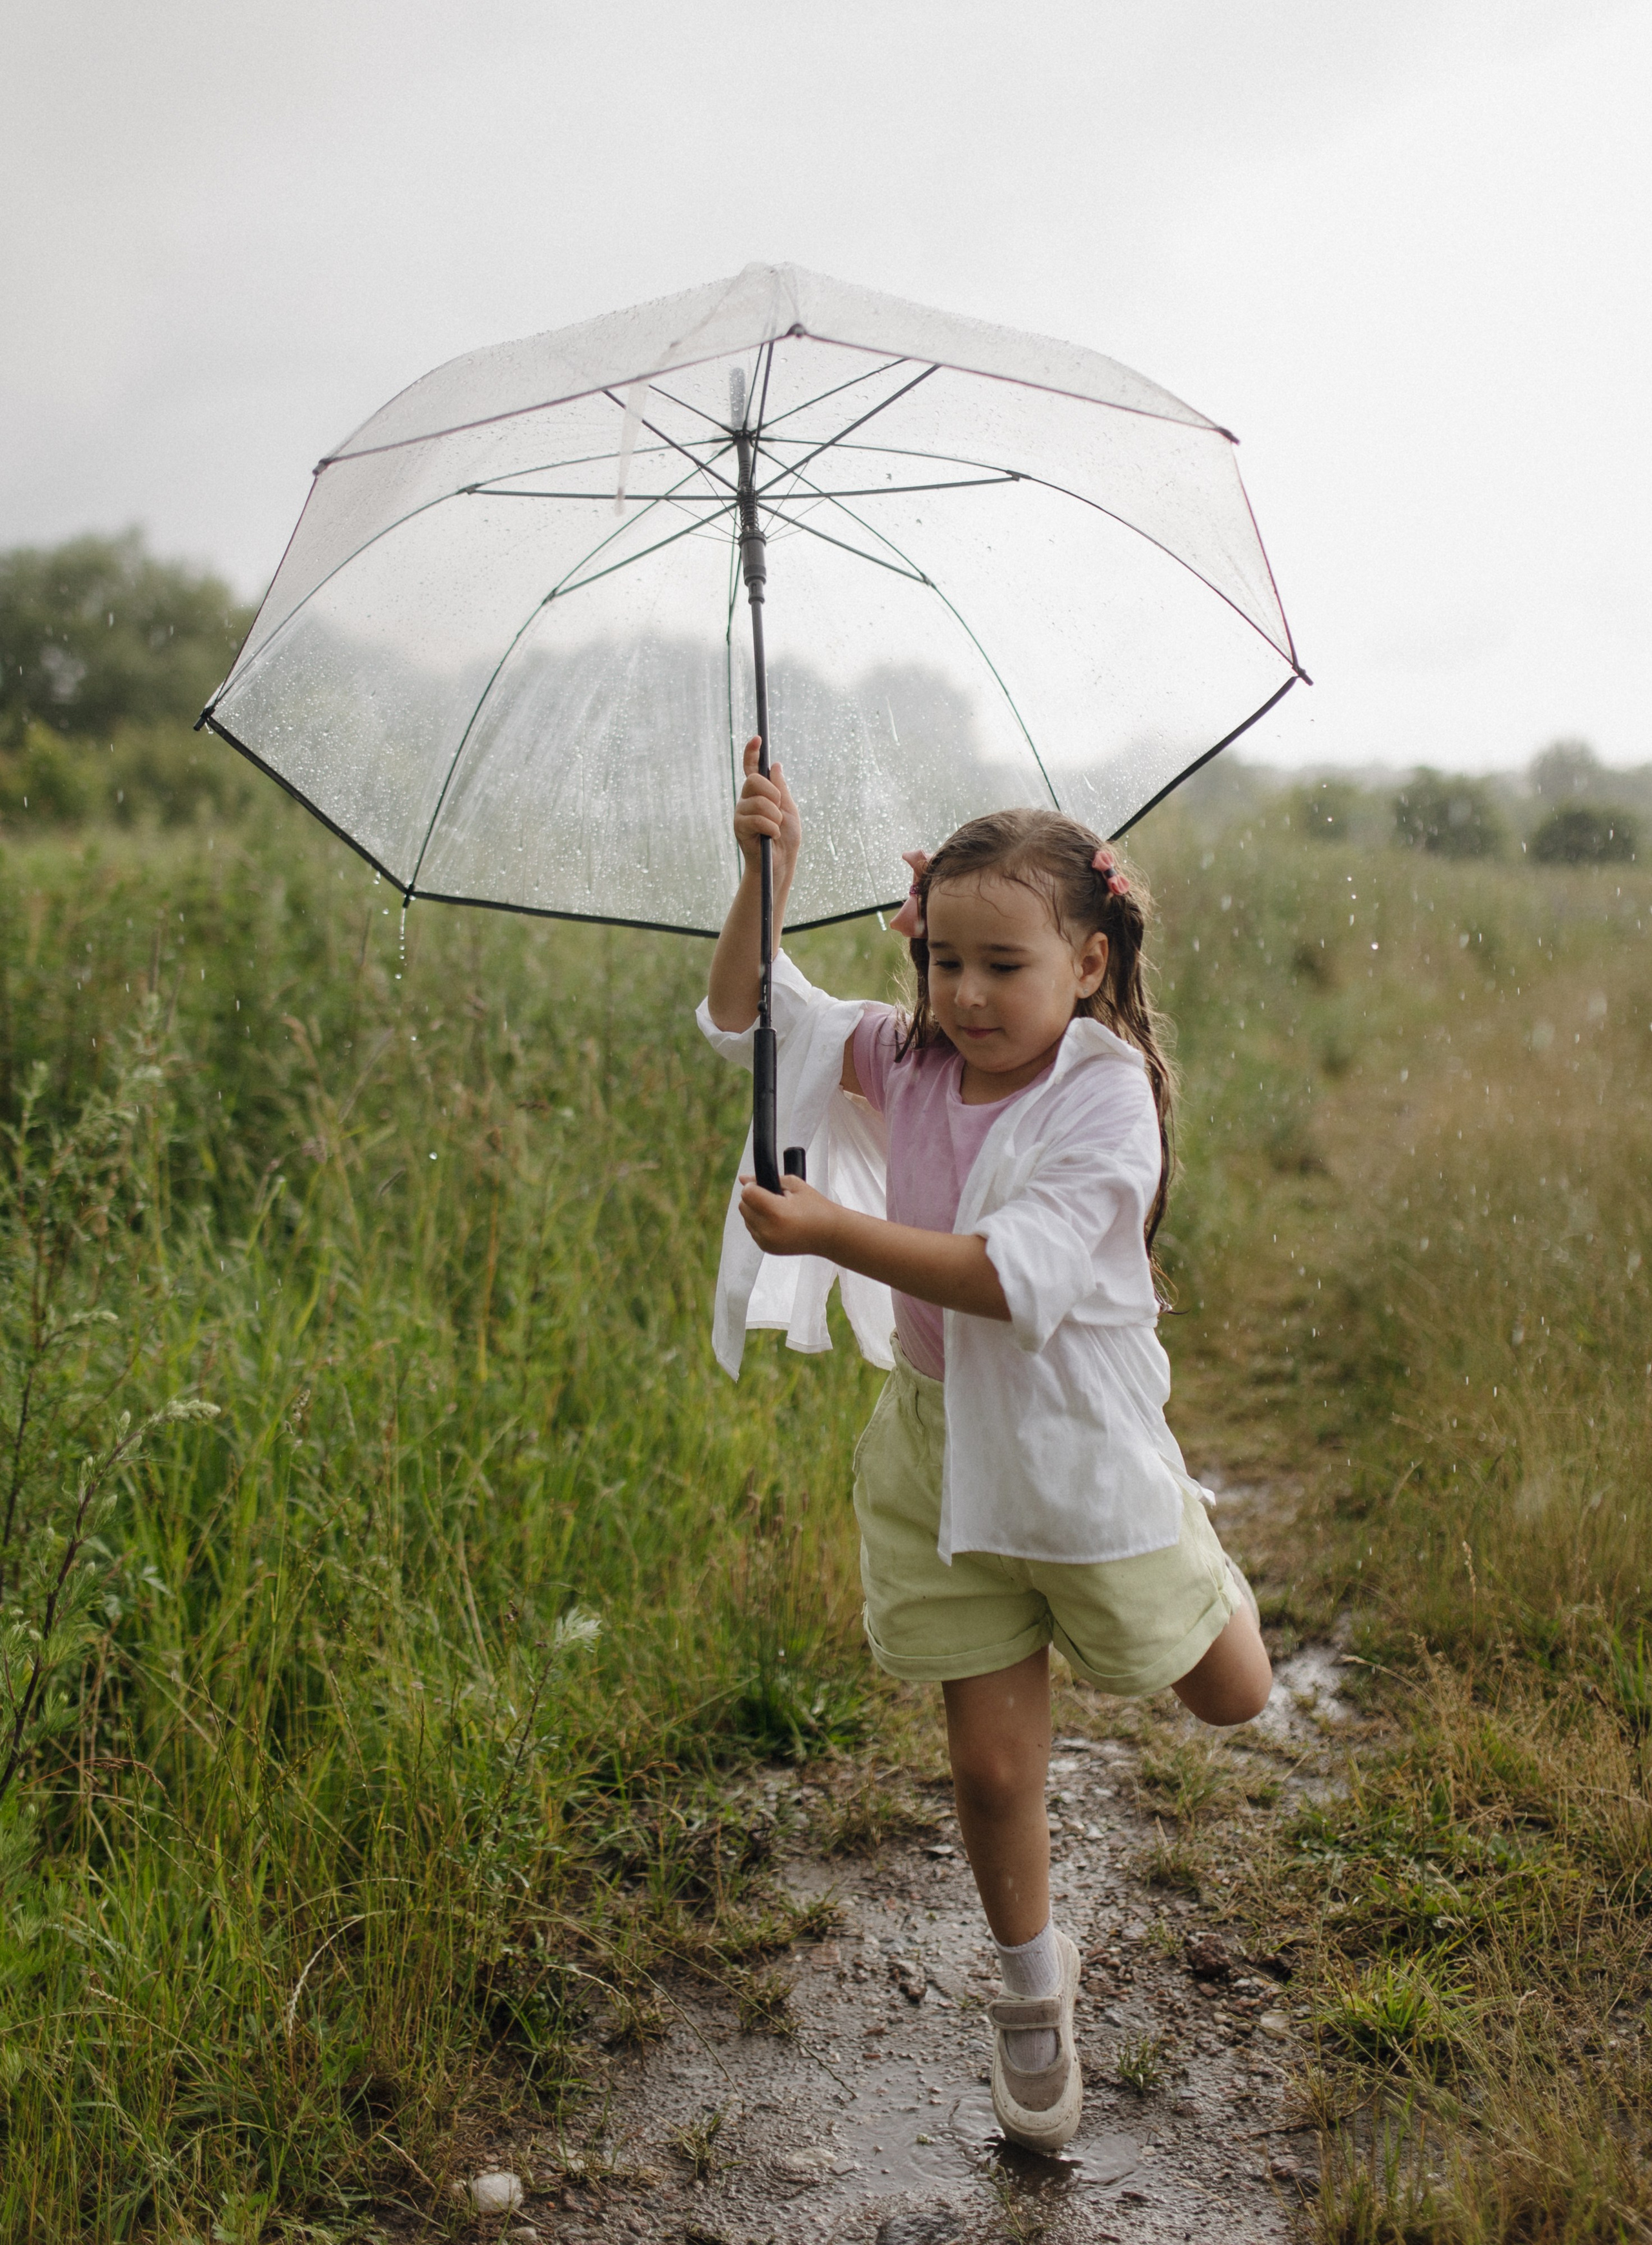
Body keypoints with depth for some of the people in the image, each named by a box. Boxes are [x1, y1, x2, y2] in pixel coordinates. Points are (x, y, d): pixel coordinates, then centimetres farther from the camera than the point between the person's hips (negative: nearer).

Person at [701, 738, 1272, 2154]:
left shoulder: (1105, 1094, -20)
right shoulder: (908, 1063, -3)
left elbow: (1020, 1279, -31)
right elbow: (749, 1017, 2)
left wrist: (828, 1231, -37)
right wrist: (770, 872, -13)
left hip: (1078, 1447, -3)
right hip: (938, 1447, 3)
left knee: (1230, 1698, 15)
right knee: (992, 1759, 10)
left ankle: (1191, 1574, 50)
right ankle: (1035, 1988, 34)